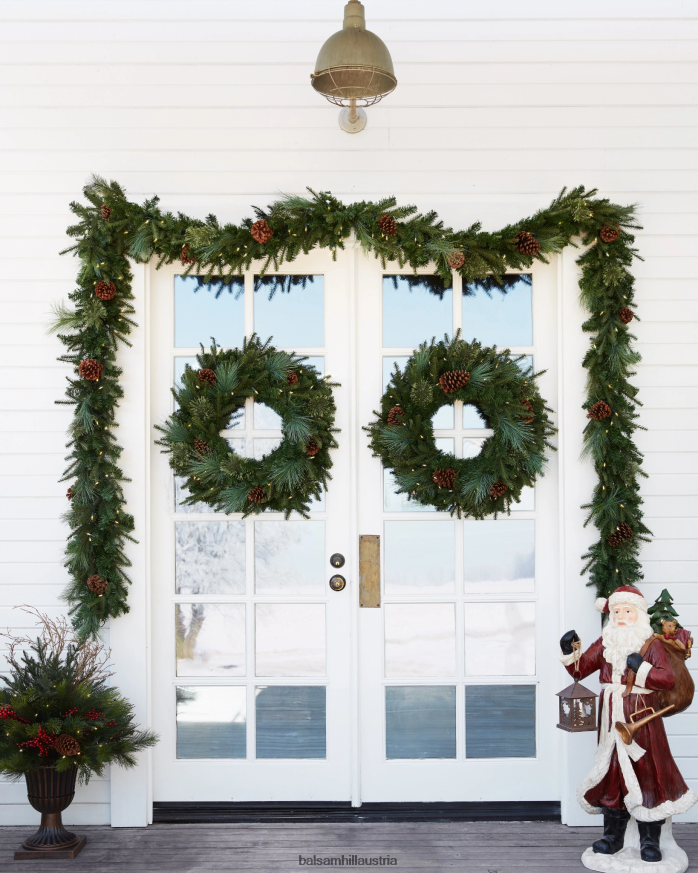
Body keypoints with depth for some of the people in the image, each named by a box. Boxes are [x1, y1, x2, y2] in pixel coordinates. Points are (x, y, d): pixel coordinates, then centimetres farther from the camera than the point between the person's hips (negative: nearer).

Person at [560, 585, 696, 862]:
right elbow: (580, 670, 10)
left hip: (641, 716, -4)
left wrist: (641, 668, -24)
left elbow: (668, 679, -14)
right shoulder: (605, 644, 7)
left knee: (645, 771, -3)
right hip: (611, 719, 4)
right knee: (612, 771, 7)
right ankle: (613, 836, 18)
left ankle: (650, 840, 7)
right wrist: (570, 652, -6)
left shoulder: (651, 644, -5)